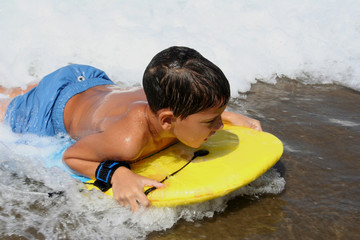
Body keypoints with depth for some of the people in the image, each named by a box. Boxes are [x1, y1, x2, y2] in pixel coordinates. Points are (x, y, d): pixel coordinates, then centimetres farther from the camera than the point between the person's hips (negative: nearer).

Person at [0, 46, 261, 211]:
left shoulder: (170, 98, -31)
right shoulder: (128, 140, -48)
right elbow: (70, 156, -30)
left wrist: (228, 115, -16)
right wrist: (116, 173, -45)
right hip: (58, 108, -5)